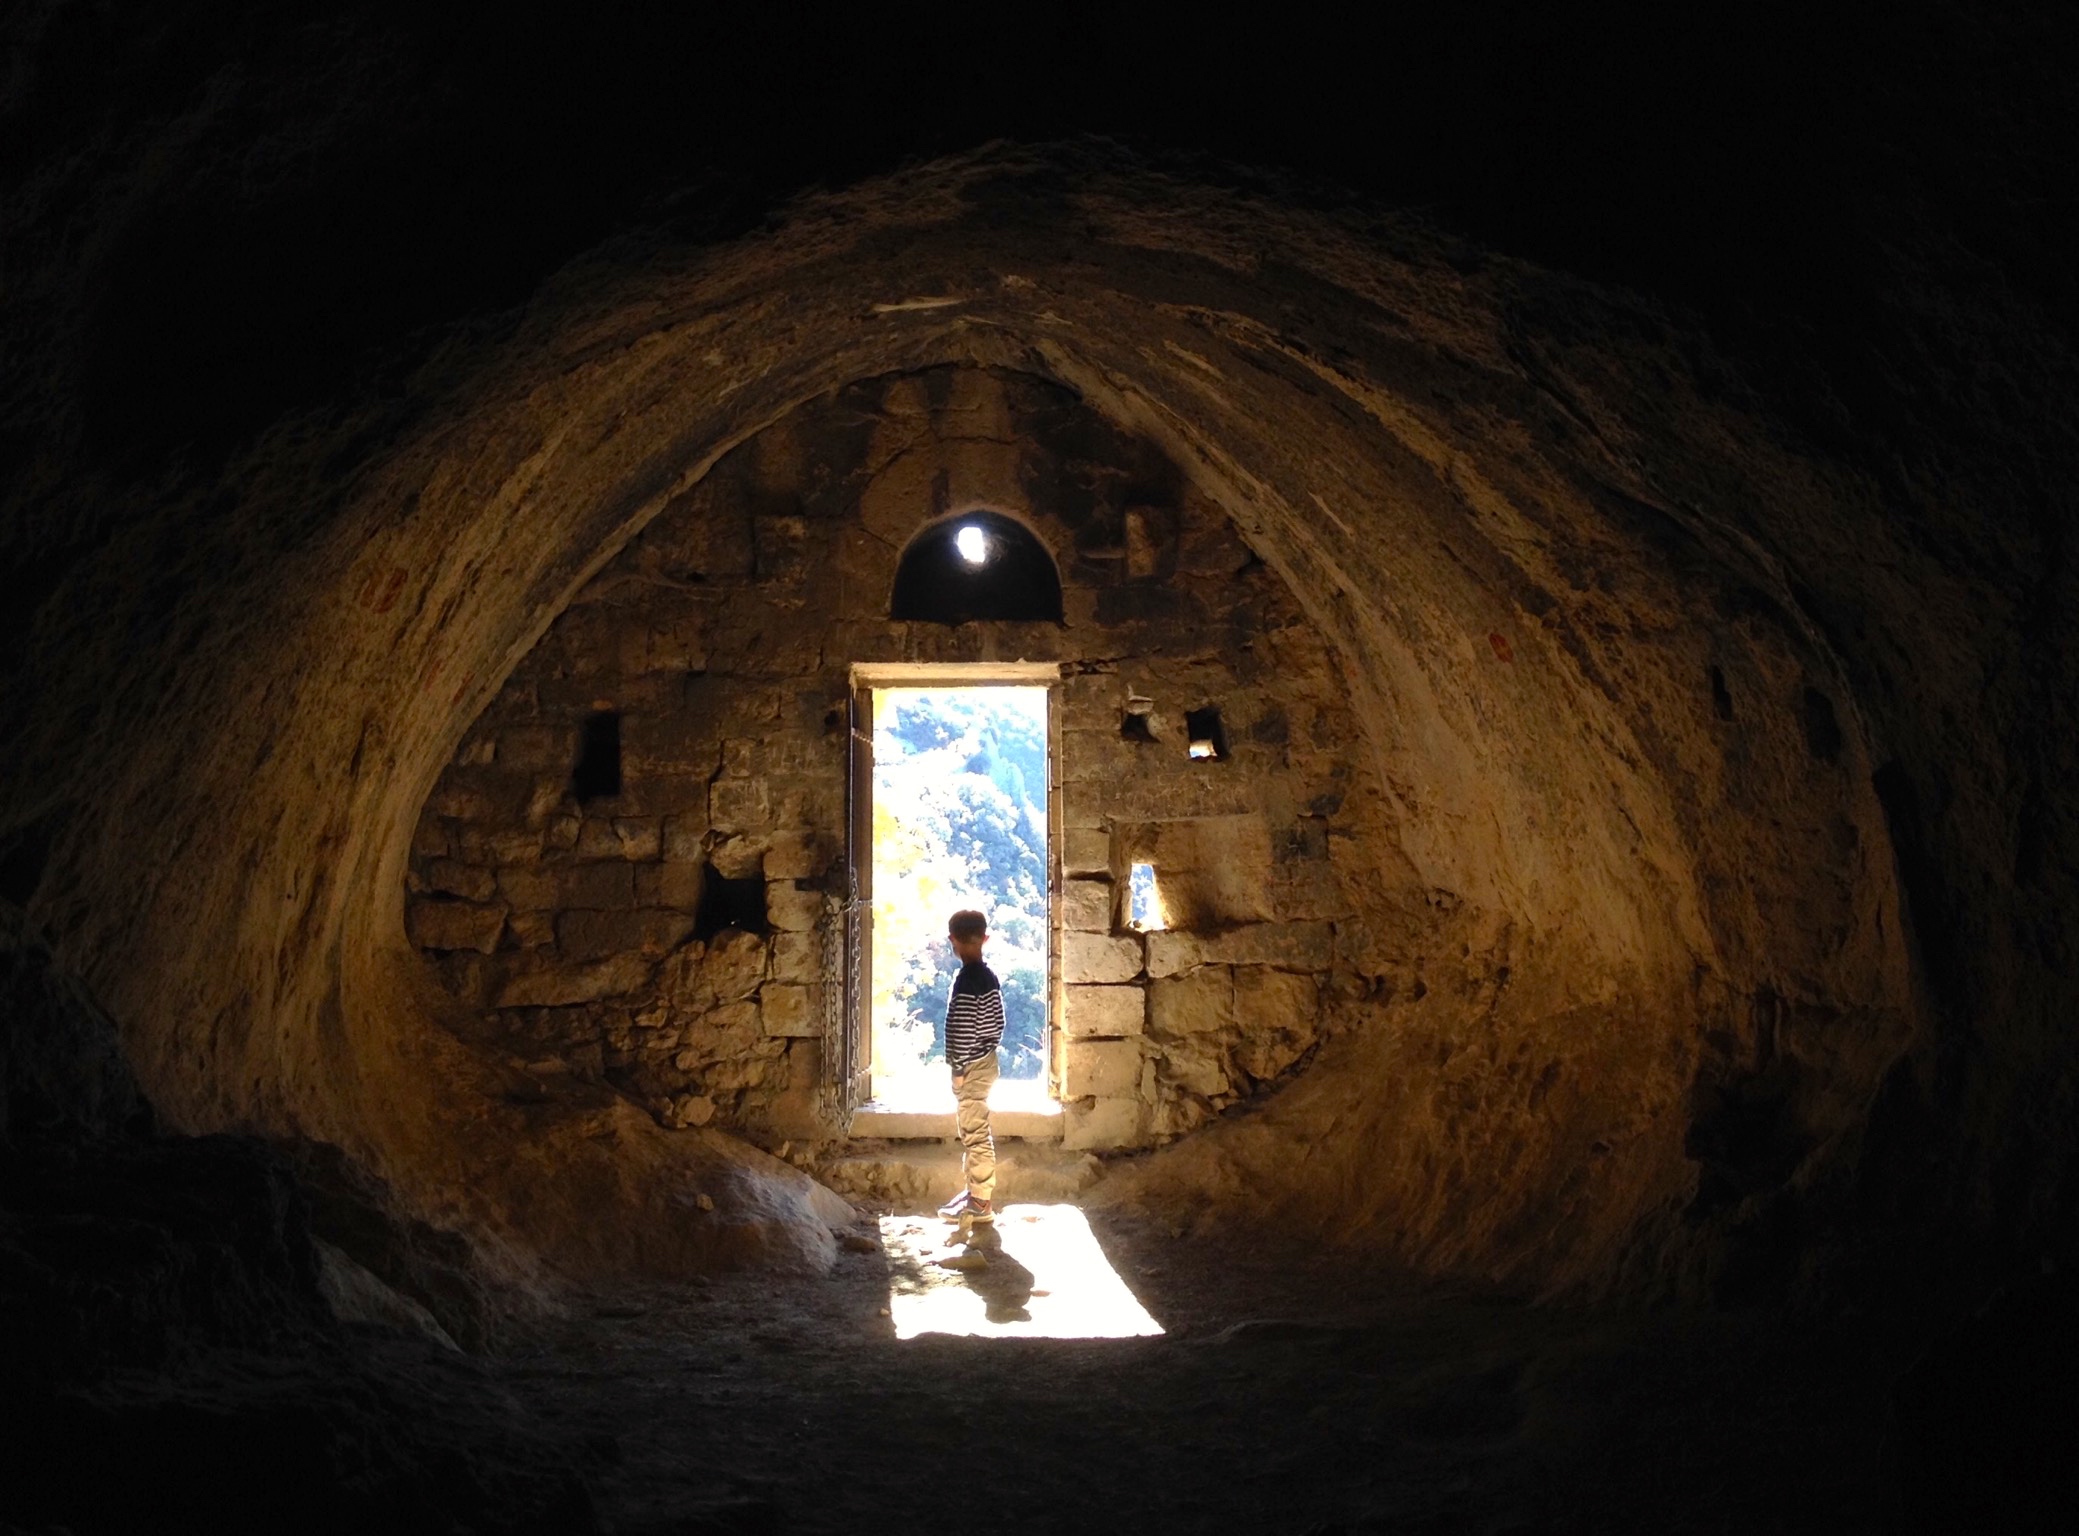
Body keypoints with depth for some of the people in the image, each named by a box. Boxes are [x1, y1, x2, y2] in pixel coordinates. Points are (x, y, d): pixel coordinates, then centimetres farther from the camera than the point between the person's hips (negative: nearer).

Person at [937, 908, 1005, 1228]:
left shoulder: (967, 980, -20)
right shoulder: (987, 976, 7)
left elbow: (964, 1029, -21)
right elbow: (997, 1023, 13)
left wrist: (959, 1068, -15)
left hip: (971, 1066, -9)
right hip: (984, 1060, 9)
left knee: (975, 1134, -4)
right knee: (975, 1133, 17)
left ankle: (981, 1203, -1)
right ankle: (976, 1190, 25)